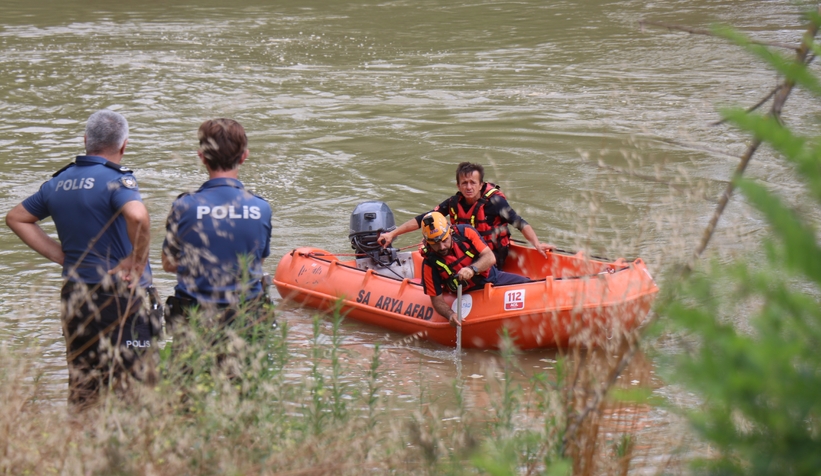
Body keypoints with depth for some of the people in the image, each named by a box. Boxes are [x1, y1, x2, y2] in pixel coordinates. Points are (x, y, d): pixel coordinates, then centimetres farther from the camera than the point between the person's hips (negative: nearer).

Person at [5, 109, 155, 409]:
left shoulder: (58, 182, 9)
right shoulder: (116, 179, -12)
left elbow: (17, 218, 20)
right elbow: (138, 217, -32)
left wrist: (61, 256, 13)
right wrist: (138, 262, -16)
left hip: (74, 293, 7)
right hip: (119, 294, -6)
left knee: (81, 385, 13)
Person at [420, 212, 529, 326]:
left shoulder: (465, 232, -16)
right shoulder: (429, 264, -18)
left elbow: (490, 258, -18)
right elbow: (437, 299, -13)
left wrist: (472, 269, -39)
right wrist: (450, 314, -33)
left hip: (492, 277, 2)